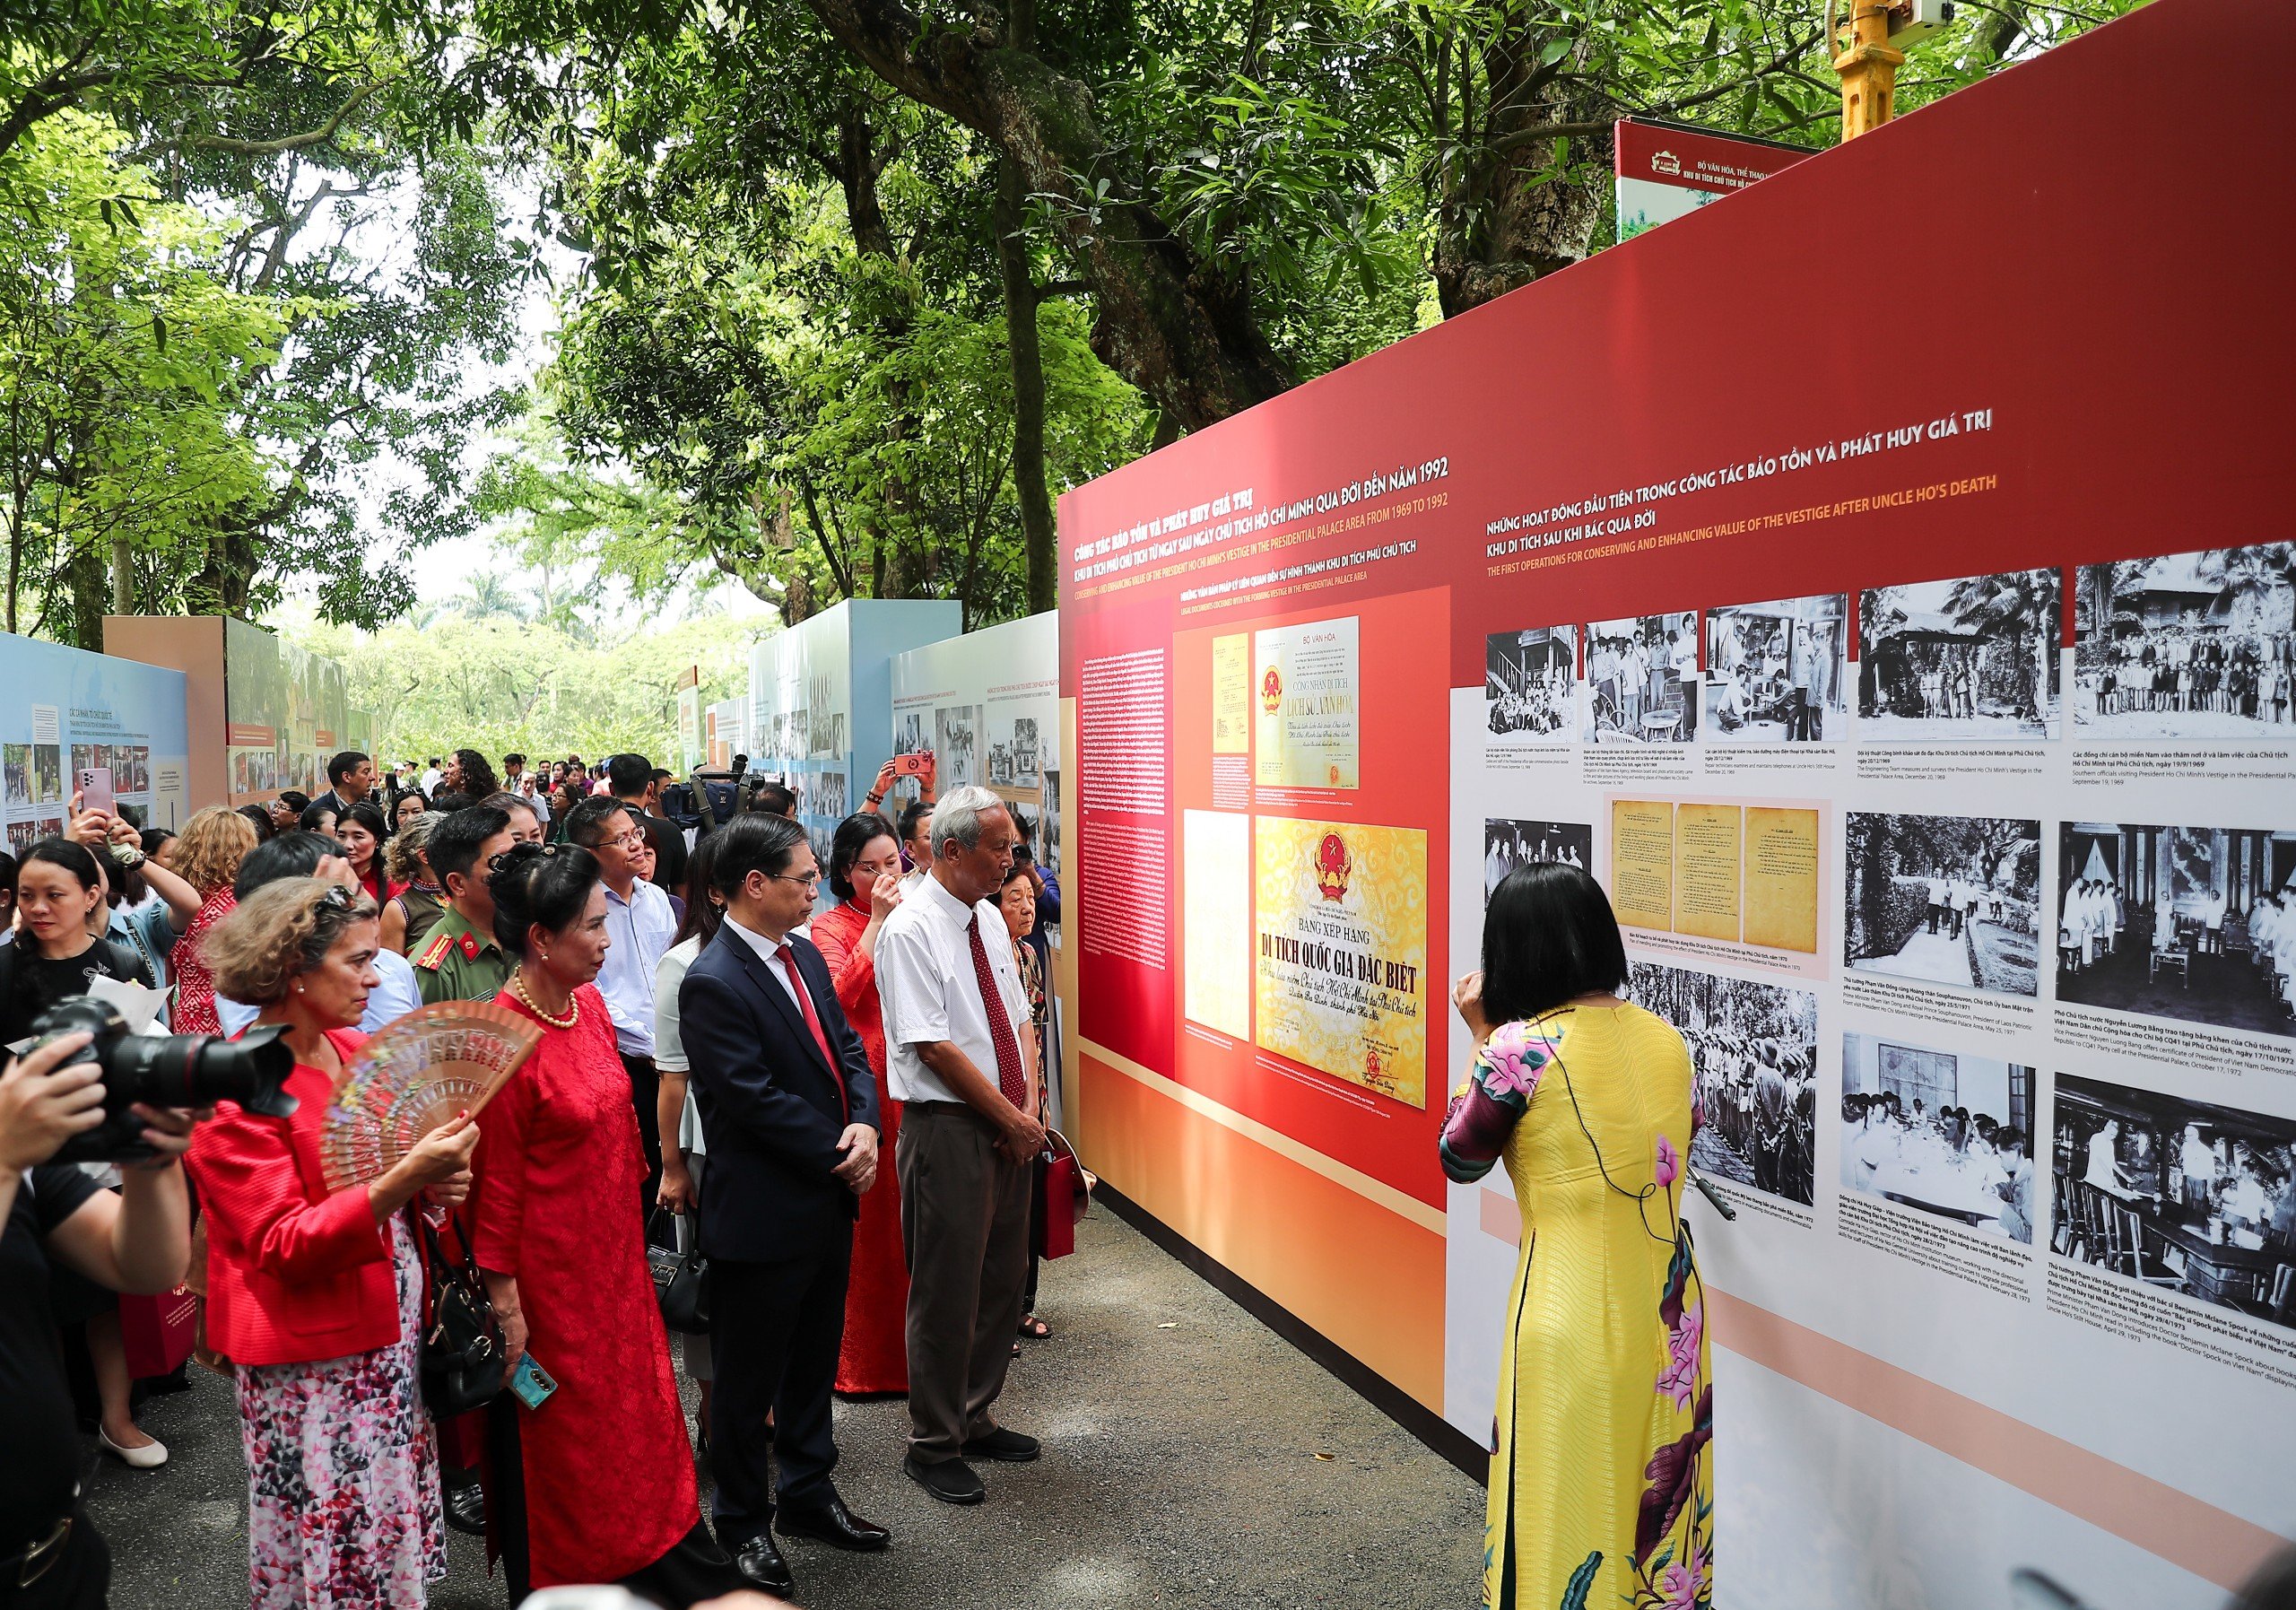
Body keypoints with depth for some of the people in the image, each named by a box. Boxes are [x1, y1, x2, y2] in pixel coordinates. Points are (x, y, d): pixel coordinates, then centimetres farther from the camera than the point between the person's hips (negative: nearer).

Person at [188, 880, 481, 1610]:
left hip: (390, 1324, 7)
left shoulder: (355, 1050, 3)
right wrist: (401, 1180, -33)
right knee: (332, 1533, 5)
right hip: (313, 1355, -6)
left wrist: (435, 1179, -5)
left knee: (391, 1518, 14)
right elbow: (284, 1245, -21)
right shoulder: (236, 1089, -17)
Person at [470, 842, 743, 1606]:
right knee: (565, 1446, 12)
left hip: (612, 1256, 7)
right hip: (550, 1278, -7)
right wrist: (504, 1303, -13)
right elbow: (496, 1184, -17)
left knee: (641, 1423, 19)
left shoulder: (588, 1004, 0)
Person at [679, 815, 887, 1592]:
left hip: (829, 1201, 8)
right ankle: (744, 1523, 29)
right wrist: (840, 1152, -15)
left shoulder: (806, 957, 6)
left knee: (815, 1360, 22)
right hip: (763, 1215, -8)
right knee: (749, 1379, 11)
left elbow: (847, 1050, 8)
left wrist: (865, 1124, -11)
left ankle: (808, 1495, 40)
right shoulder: (712, 983, -21)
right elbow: (756, 1101, -24)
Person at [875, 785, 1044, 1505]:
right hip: (947, 1129, -8)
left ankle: (975, 1418, 33)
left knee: (1004, 1278, 16)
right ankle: (933, 1444, 20)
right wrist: (1011, 1117, -14)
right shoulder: (910, 931, -15)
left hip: (1009, 1128, 8)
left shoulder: (990, 919, 9)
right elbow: (935, 1047, -19)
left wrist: (1031, 1106, -2)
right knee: (946, 1290, 3)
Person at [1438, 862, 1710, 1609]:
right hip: (1670, 1308, 6)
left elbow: (1459, 1161, -1)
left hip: (1576, 1317, -5)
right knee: (1657, 1492, 20)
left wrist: (1484, 1038, 5)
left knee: (1568, 1508, 11)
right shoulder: (1665, 1039, 0)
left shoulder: (1519, 1049, -16)